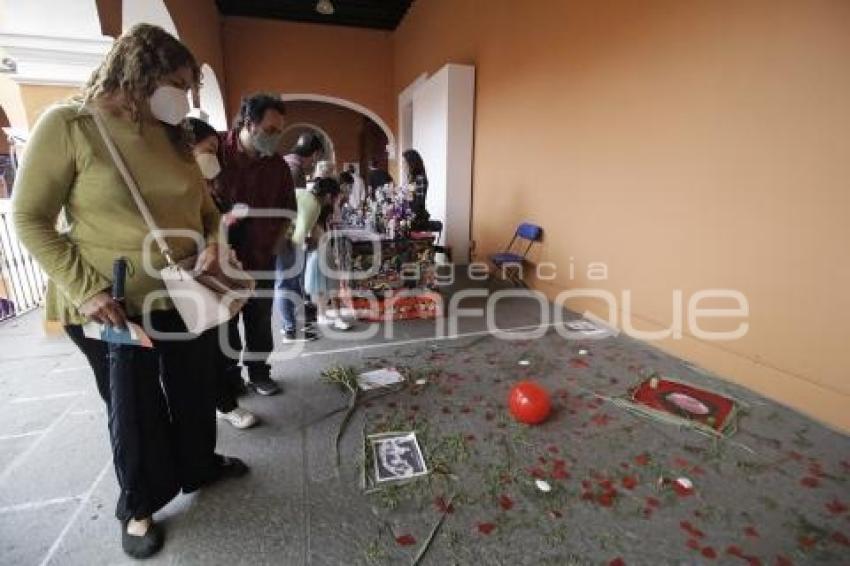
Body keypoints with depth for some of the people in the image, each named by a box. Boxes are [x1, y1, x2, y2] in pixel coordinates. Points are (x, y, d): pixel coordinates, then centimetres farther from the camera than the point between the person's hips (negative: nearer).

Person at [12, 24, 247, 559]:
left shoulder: (174, 137, 6)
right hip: (113, 305, -5)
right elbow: (30, 219, -9)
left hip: (186, 296, 5)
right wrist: (84, 289, -19)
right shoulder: (67, 125, -10)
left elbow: (207, 208, 11)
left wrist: (215, 243, -10)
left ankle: (199, 466, 46)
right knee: (135, 407, 13)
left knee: (195, 390, 19)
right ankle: (139, 505, 38)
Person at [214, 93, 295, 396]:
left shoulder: (278, 165, 4)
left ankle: (259, 371, 28)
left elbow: (287, 209, 13)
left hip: (262, 256, 3)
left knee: (260, 318, 11)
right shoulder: (217, 153, -9)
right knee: (223, 318, 9)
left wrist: (275, 242, 4)